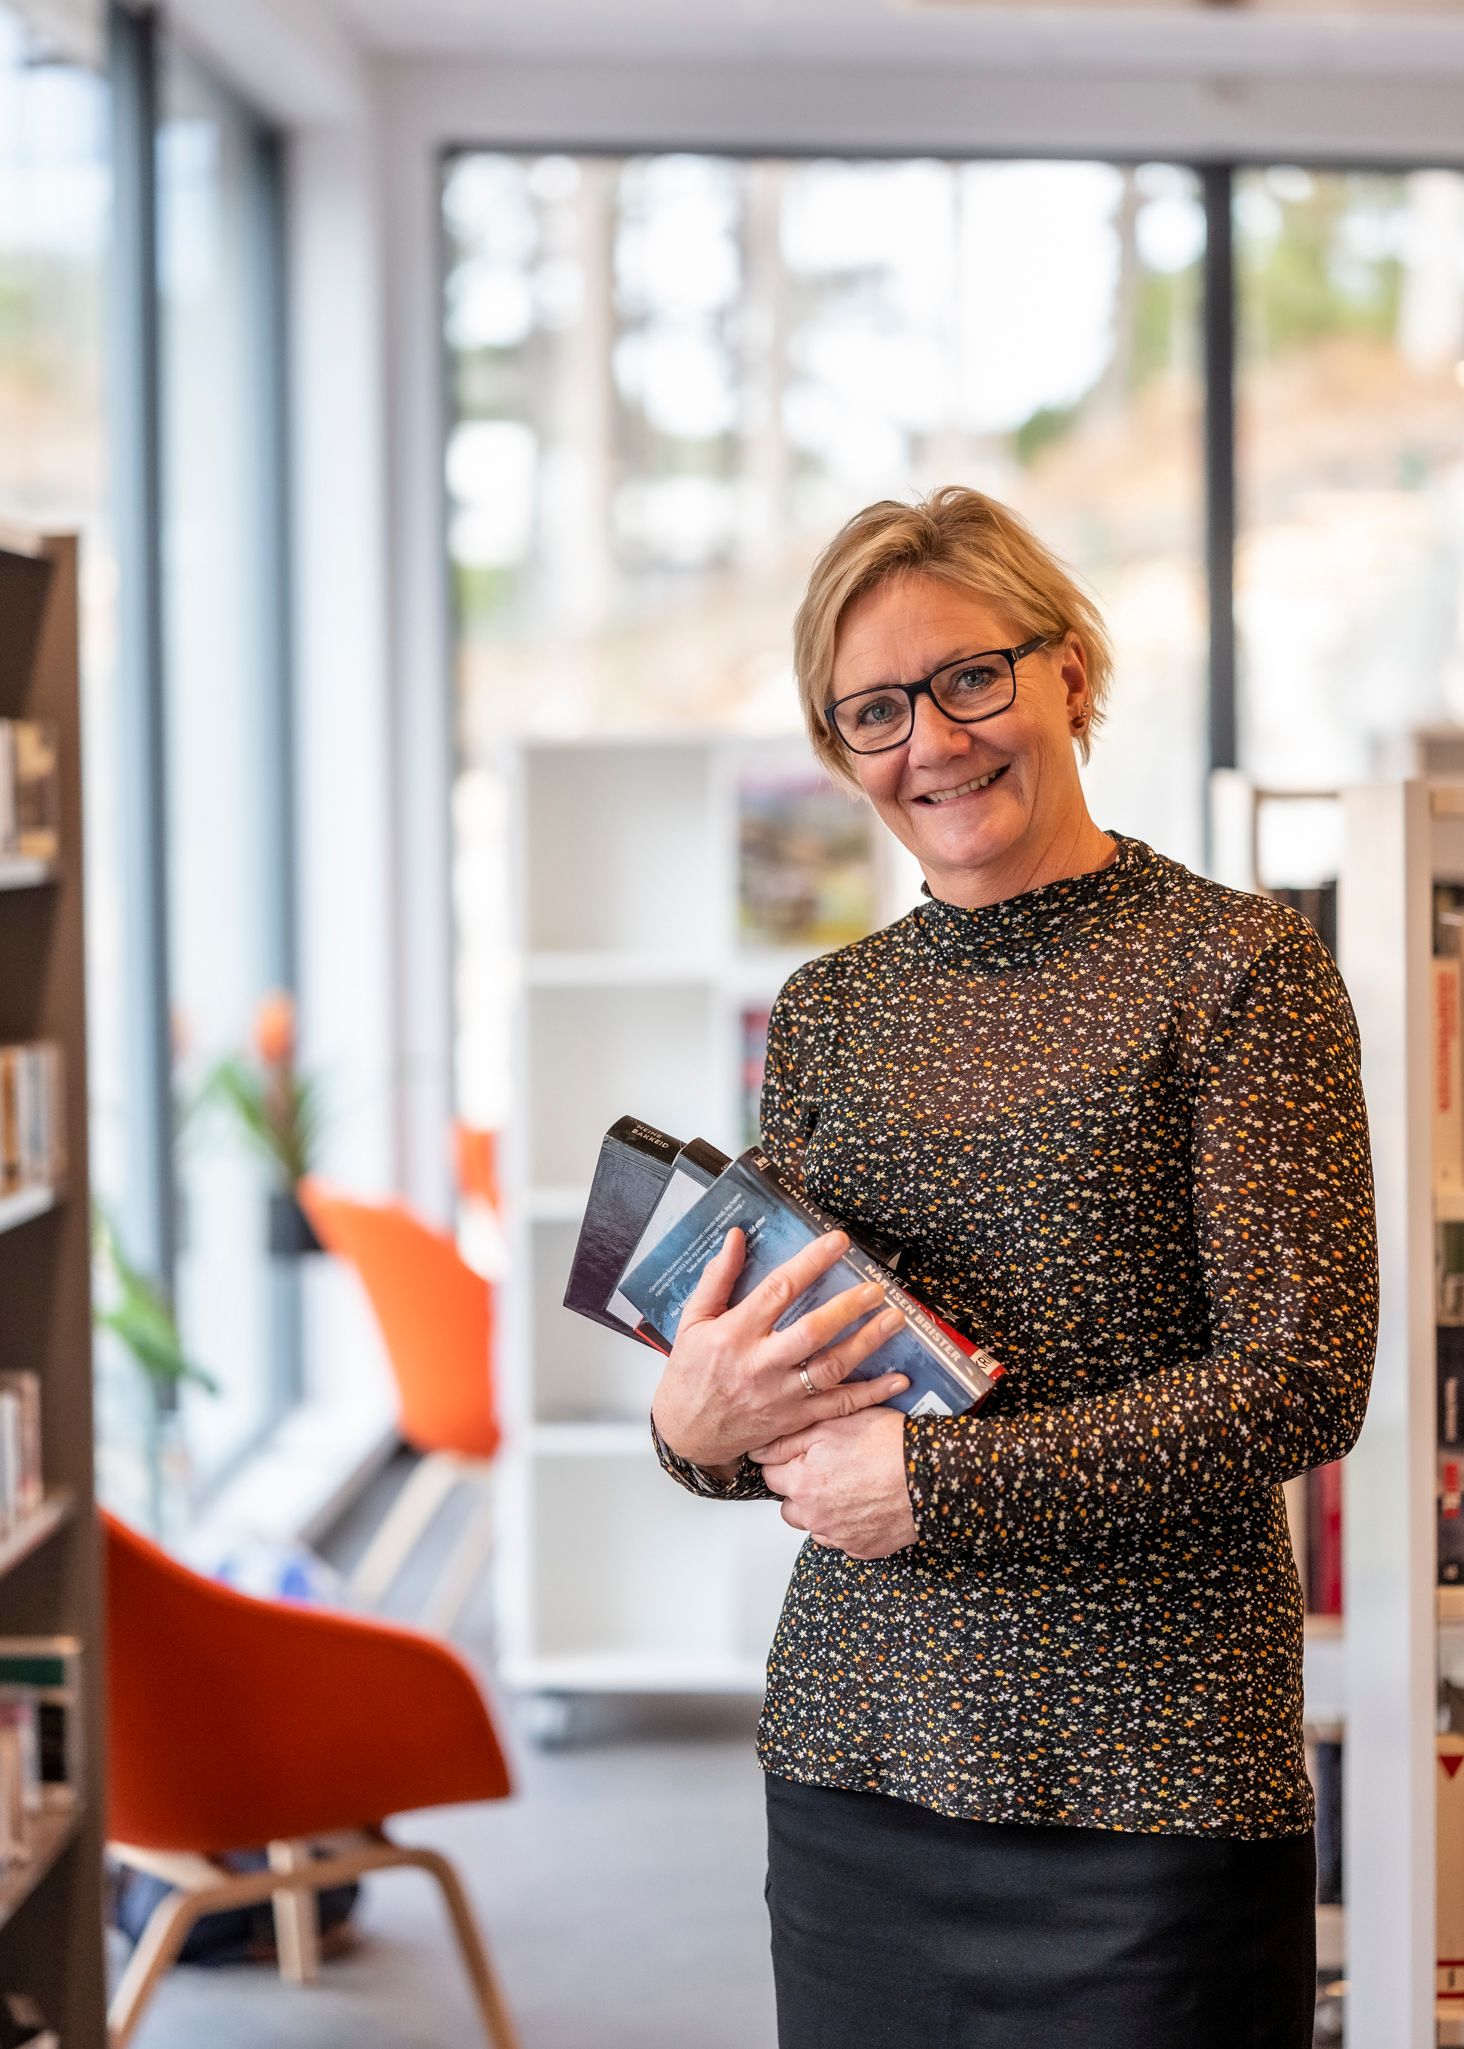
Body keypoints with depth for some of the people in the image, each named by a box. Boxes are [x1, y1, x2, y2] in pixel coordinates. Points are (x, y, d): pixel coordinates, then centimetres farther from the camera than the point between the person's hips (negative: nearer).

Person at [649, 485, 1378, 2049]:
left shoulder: (1237, 966, -5)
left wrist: (941, 1479, -14)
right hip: (851, 1760, 5)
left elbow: (1303, 1377, -12)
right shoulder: (828, 1013, 11)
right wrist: (701, 1427, -8)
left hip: (1143, 1777, -5)